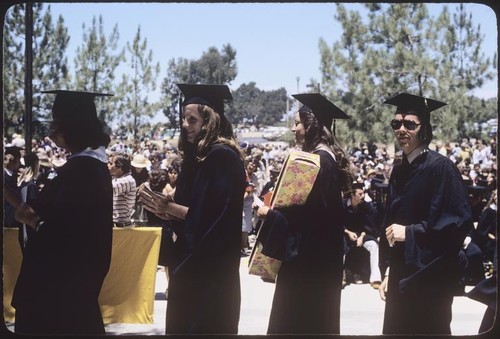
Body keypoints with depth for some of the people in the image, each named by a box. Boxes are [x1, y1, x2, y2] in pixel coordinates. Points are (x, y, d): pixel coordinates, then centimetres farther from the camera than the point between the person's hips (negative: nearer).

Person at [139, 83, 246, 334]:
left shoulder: (223, 157, -16)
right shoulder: (197, 156, 12)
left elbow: (212, 215, -22)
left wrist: (171, 208, -18)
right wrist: (166, 211, -1)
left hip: (211, 265, -9)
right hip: (191, 260, 9)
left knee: (204, 326, 0)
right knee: (183, 325, 15)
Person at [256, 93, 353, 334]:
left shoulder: (319, 161, -19)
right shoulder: (327, 158, 12)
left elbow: (312, 210, -25)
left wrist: (271, 214, -17)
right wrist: (278, 209, 15)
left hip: (309, 257, -10)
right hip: (320, 254, 10)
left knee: (300, 318, -1)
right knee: (316, 318, 16)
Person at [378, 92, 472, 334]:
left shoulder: (440, 167, -13)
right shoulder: (398, 171, 10)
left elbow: (460, 221, -19)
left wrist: (410, 232, -19)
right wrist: (387, 272, 10)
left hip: (429, 276, -7)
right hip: (401, 275, 7)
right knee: (397, 330, 13)